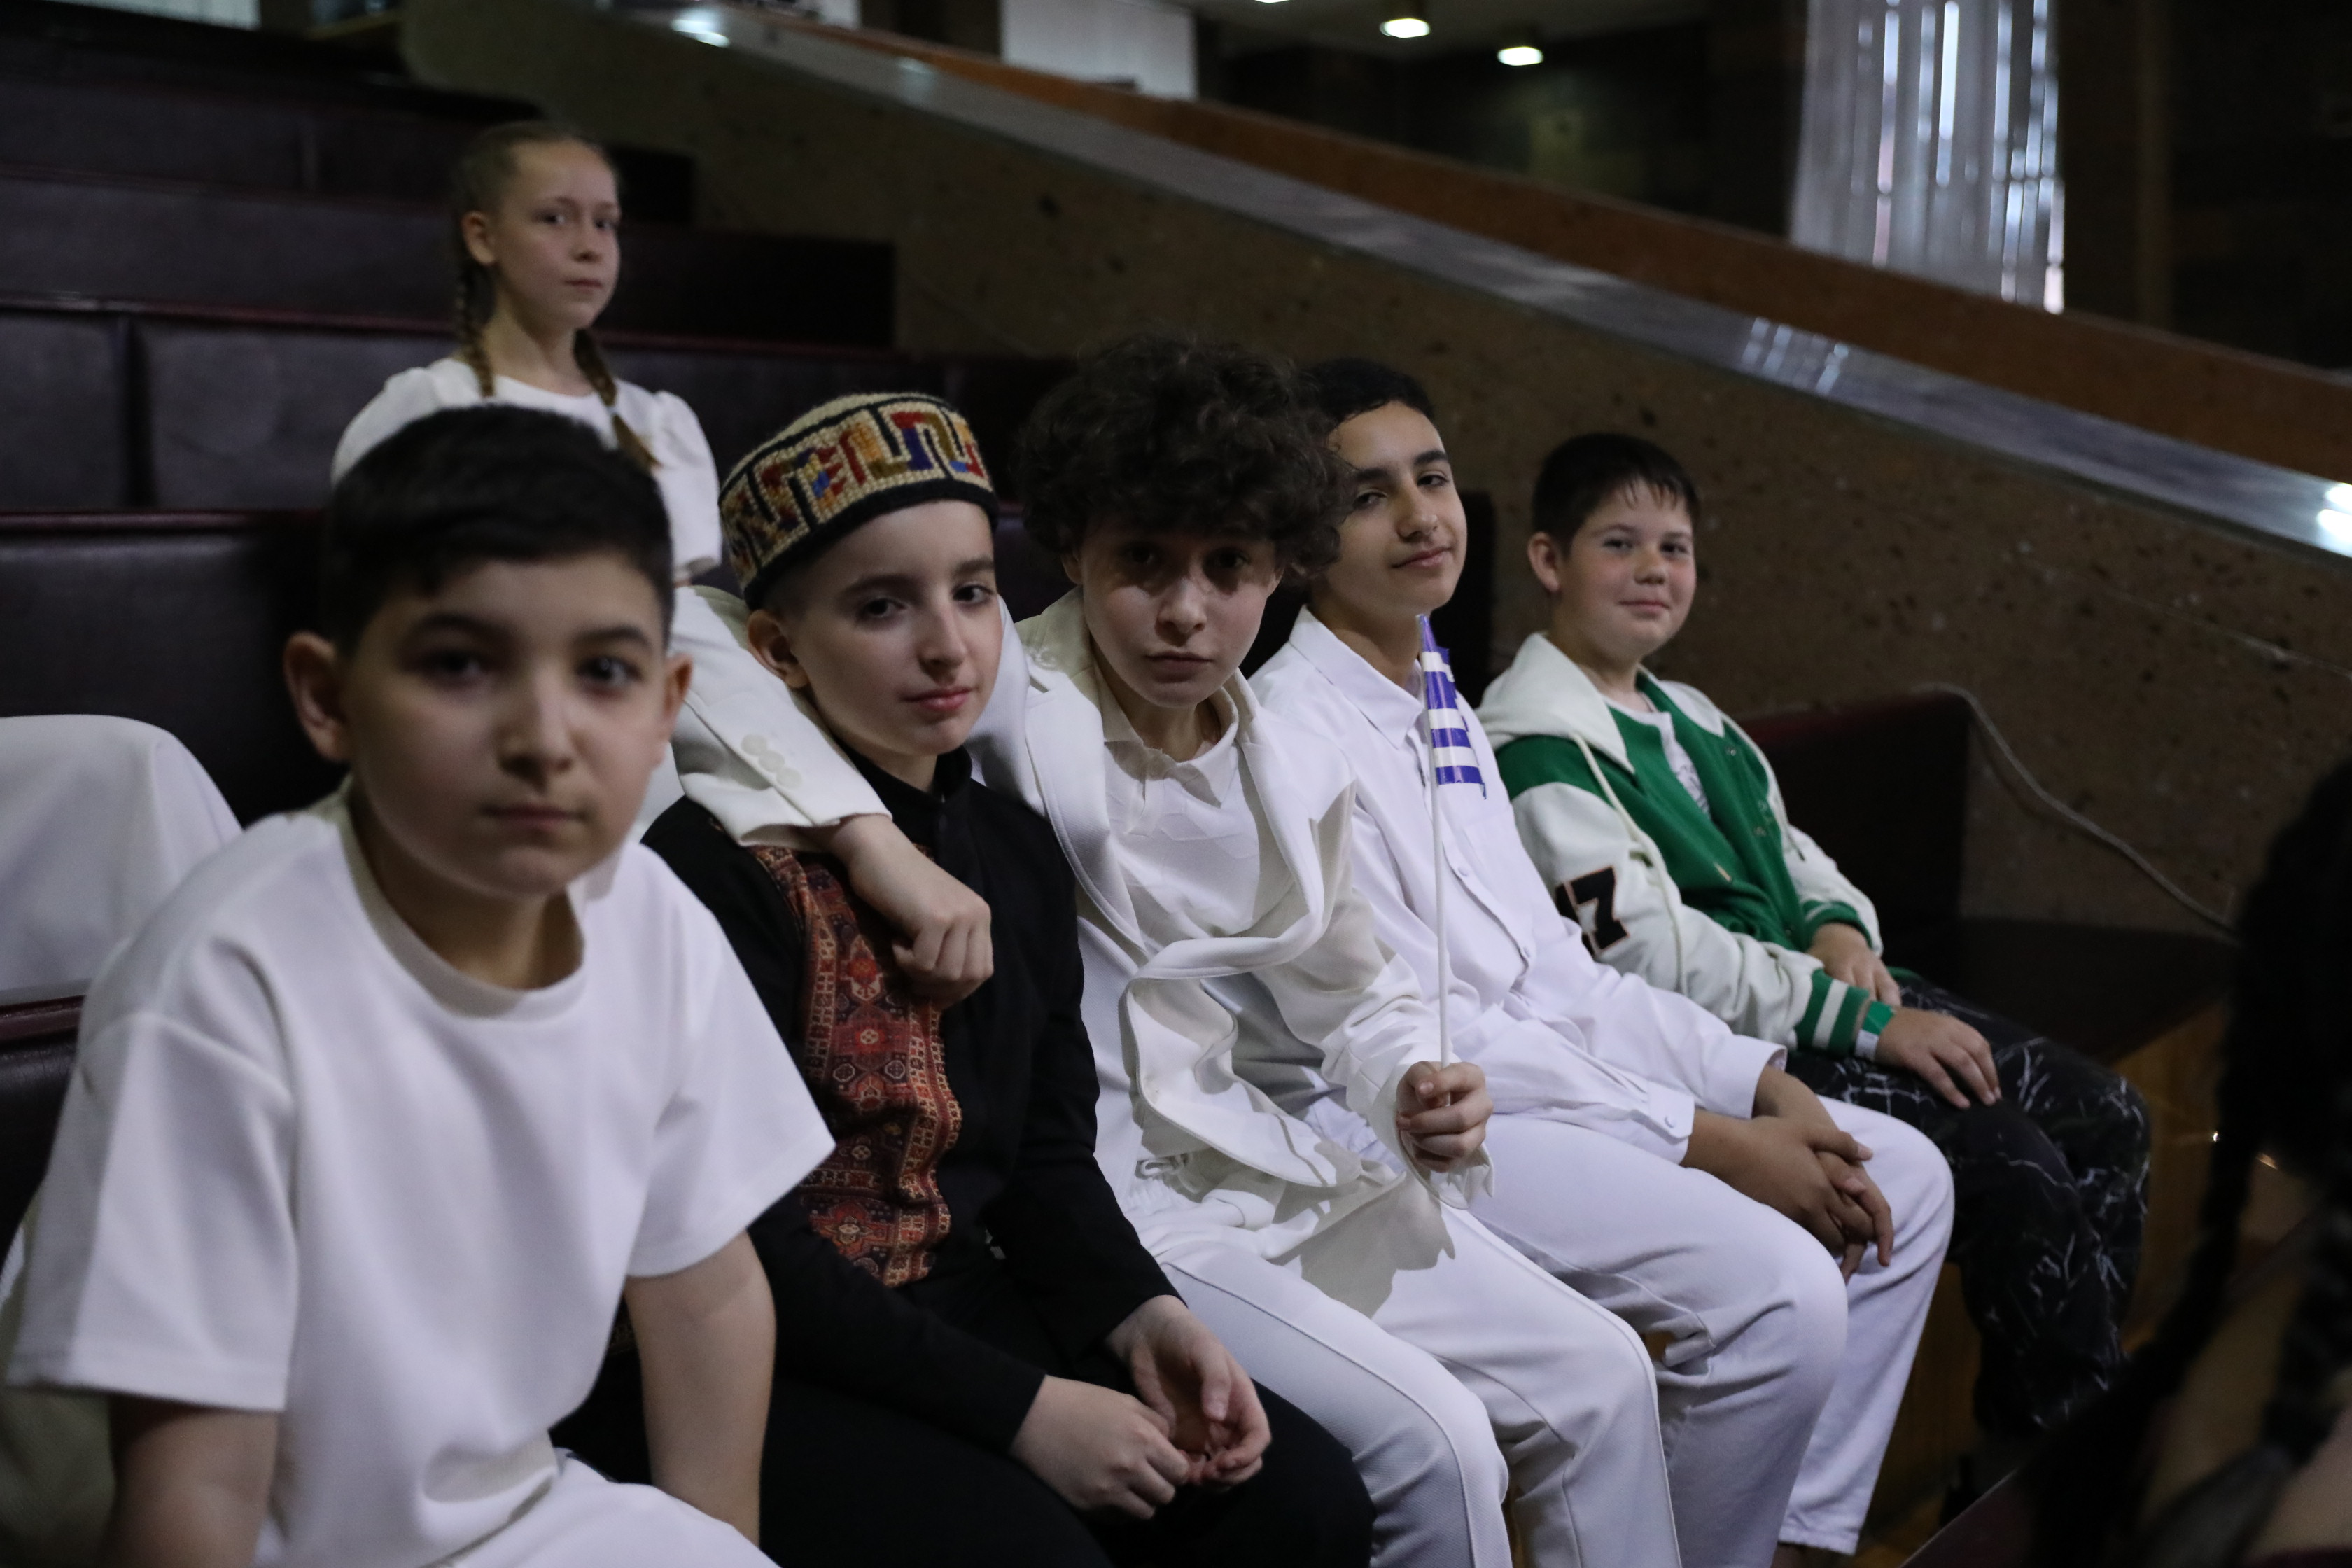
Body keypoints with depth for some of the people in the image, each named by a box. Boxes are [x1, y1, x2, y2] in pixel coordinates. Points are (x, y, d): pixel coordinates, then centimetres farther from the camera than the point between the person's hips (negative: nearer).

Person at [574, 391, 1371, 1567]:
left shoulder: (1017, 851, 7)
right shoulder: (722, 865, -15)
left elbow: (1049, 1152, 10)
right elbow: (744, 1238, -18)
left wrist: (1142, 1318, -9)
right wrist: (1018, 1409, -20)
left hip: (969, 1312, 6)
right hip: (769, 1367, -6)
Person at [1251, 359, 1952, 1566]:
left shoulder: (1446, 707, 16)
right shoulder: (1295, 731, -14)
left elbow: (1560, 970, 15)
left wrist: (1766, 1085, 2)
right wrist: (1710, 1142, -15)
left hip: (1544, 1064, 10)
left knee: (1903, 1181, 8)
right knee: (1778, 1289, -24)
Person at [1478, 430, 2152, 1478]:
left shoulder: (1684, 714, 17)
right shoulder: (1536, 745, -13)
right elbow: (1651, 950, -20)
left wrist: (1839, 924, -2)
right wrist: (1864, 1022, -19)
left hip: (1821, 990, 10)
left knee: (2106, 1118, 2)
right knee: (2011, 1164, -21)